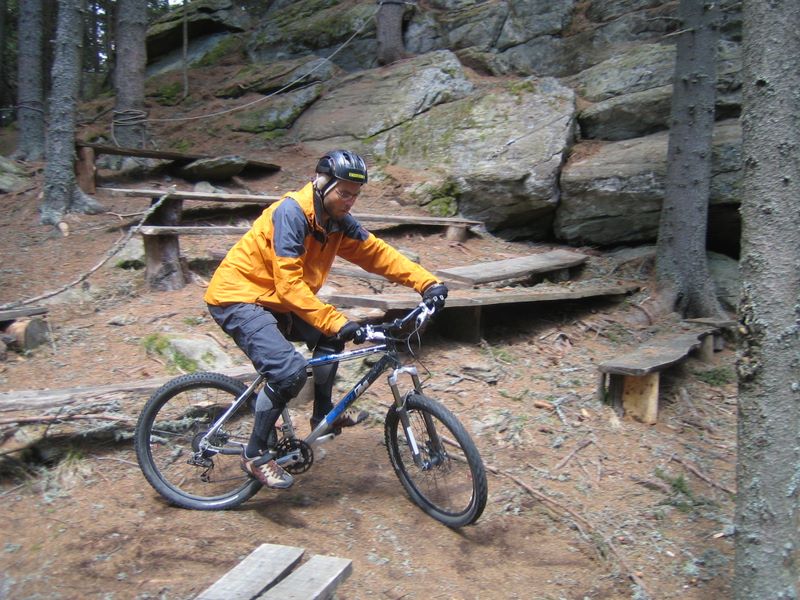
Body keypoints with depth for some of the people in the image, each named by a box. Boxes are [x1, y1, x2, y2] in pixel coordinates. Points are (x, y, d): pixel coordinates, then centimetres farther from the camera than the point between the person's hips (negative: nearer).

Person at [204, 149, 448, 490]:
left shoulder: (337, 221, 0)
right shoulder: (291, 212, -25)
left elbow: (378, 253, 1)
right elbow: (289, 285, -30)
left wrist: (427, 283, -10)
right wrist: (337, 322, -35)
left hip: (270, 299, 9)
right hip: (236, 297, -9)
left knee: (330, 337, 7)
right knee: (290, 370, -23)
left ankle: (323, 414, 23)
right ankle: (256, 455, -5)